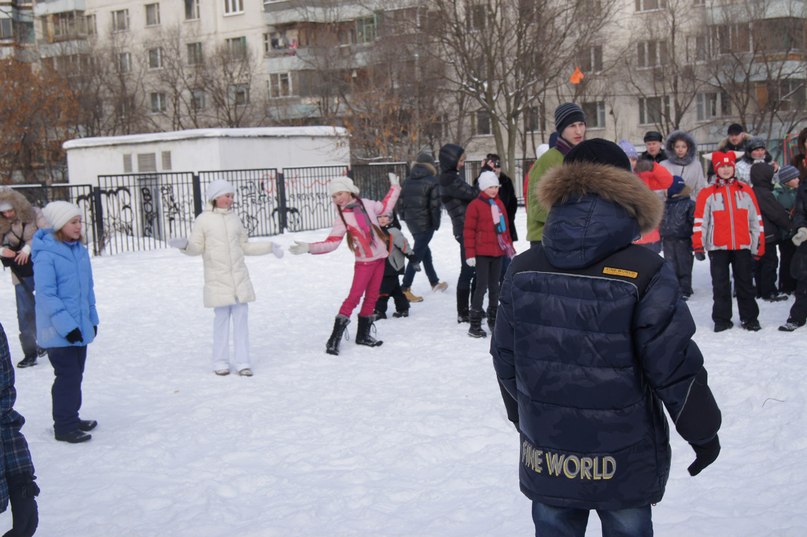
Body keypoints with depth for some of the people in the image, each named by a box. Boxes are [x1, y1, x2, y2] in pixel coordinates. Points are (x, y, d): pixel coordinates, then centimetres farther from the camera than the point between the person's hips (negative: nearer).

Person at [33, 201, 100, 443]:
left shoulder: (80, 250, 6)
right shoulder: (46, 254, -17)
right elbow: (46, 295, -18)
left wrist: (92, 318, 14)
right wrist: (66, 325, -20)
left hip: (80, 327, 7)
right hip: (58, 331, -7)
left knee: (76, 374, 16)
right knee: (67, 376, -3)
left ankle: (71, 418, 30)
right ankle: (64, 426, 9)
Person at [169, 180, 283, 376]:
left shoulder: (234, 217, 11)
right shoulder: (203, 220, -2)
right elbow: (197, 248, -4)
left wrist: (269, 247, 17)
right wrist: (185, 245, -24)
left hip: (240, 277, 4)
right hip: (218, 279, -4)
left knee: (241, 318, 1)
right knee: (221, 319, 1)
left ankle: (242, 362, 5)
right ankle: (220, 362, 11)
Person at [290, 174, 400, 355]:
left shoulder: (367, 204, 4)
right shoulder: (342, 217, -7)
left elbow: (386, 206, 22)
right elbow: (332, 242, -13)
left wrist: (394, 187, 25)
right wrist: (309, 247, -25)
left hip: (379, 257, 5)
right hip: (364, 261, -5)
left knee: (372, 296, 9)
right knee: (354, 296, -13)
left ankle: (363, 334, 20)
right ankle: (334, 338, -12)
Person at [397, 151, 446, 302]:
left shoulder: (408, 180, 6)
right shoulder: (431, 181, -12)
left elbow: (401, 201, 9)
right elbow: (435, 204, -14)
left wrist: (404, 217, 18)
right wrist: (436, 222, -5)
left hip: (411, 221, 7)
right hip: (425, 222, -7)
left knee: (425, 250, 21)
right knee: (417, 254, -3)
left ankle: (434, 282, 32)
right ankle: (405, 288, -7)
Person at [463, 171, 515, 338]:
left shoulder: (499, 204, 12)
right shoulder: (475, 205, -8)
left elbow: (505, 228, 19)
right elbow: (469, 230, -9)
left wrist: (510, 248, 17)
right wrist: (470, 254, -13)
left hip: (497, 251, 6)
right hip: (482, 253, -6)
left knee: (494, 286, 14)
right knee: (482, 285, -8)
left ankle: (493, 319, 26)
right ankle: (475, 324, -3)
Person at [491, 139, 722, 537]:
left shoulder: (522, 270, -5)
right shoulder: (644, 273, -16)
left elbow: (505, 360, 4)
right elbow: (675, 367, -13)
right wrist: (703, 432, 2)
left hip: (545, 458, 3)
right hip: (623, 463, -3)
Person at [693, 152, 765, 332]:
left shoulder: (746, 191, 9)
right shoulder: (708, 193, 4)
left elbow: (756, 219, 10)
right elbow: (700, 220, 2)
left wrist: (759, 245, 6)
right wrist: (698, 246, -4)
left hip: (743, 247, 1)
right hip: (718, 248, -1)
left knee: (746, 284, 7)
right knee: (720, 286, 4)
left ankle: (749, 318, 16)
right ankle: (722, 320, 12)